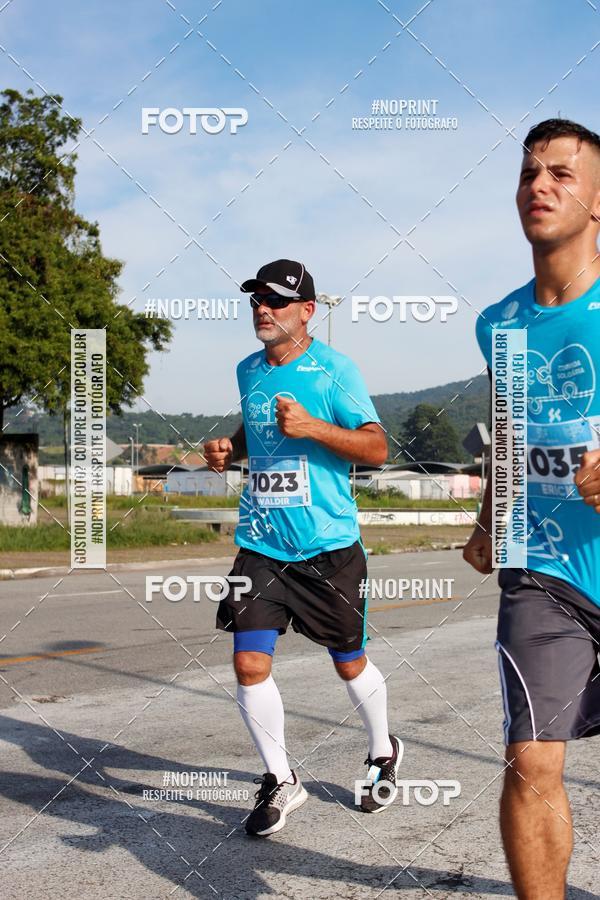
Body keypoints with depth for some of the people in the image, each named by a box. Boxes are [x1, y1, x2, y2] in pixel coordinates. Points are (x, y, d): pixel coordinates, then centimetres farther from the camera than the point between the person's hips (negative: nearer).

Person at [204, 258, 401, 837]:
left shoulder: (333, 368, -8)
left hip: (328, 545, -4)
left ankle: (383, 753, 39)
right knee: (250, 664, -6)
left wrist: (312, 426, -23)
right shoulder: (248, 370, 10)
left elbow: (376, 447, -10)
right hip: (260, 544, 4)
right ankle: (280, 782, 14)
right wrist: (230, 451, 7)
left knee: (349, 664, 10)